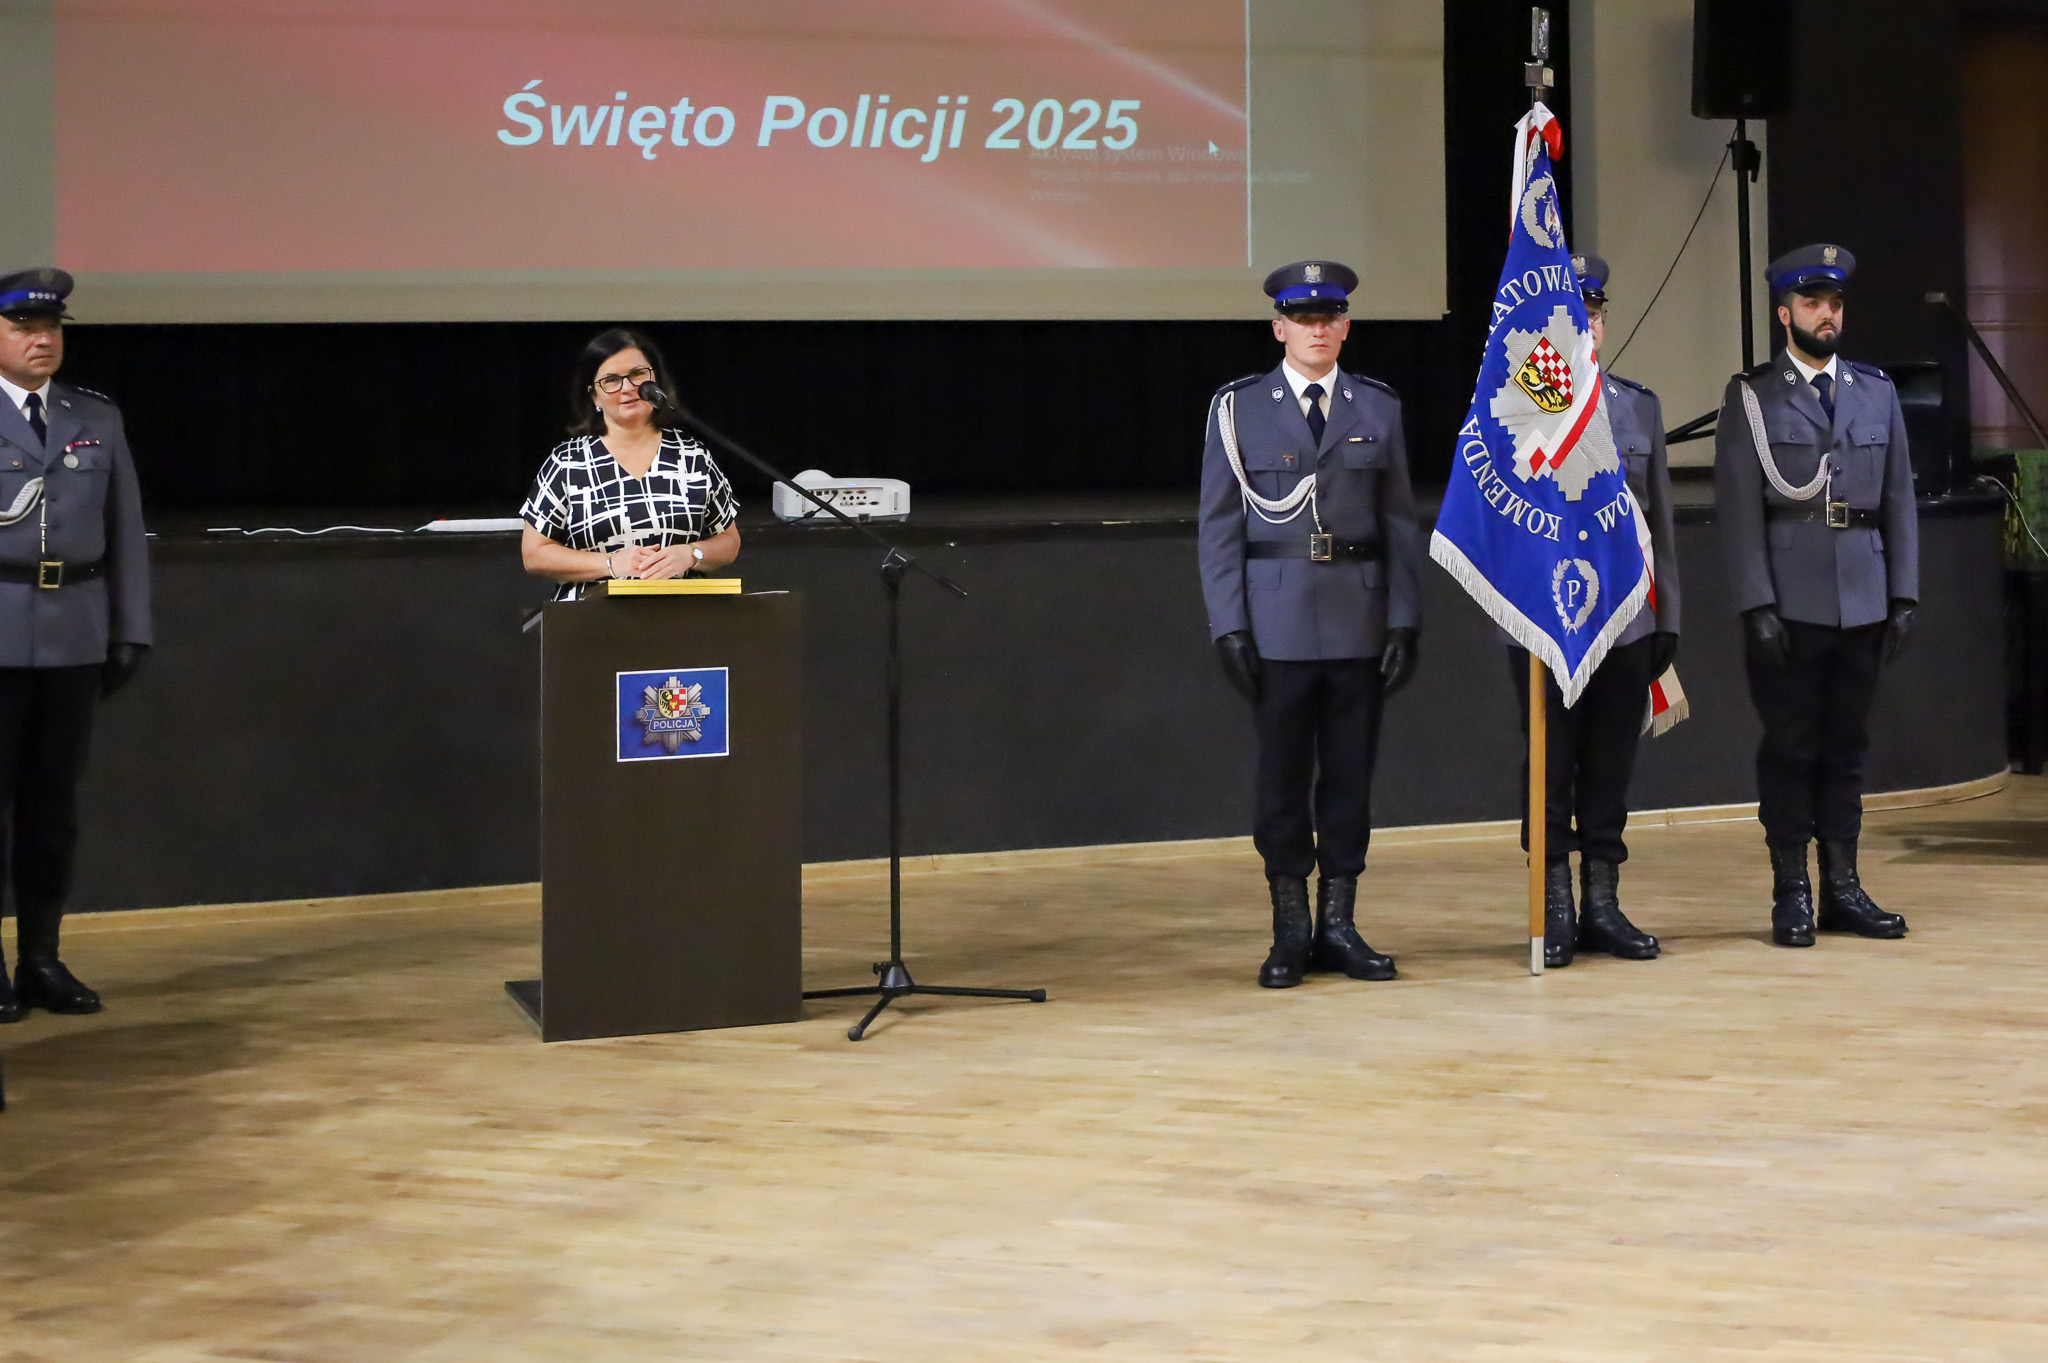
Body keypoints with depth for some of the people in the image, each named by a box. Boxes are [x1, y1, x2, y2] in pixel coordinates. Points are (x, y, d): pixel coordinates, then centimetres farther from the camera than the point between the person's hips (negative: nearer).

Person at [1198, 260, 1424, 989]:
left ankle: (1338, 926, 13)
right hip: (1277, 620, -2)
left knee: (1350, 772, 5)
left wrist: (1404, 620, 0)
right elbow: (1219, 526, 1)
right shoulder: (1238, 408, 2)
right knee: (1282, 776, 2)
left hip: (1360, 619, 2)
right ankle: (1290, 933, 9)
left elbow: (1400, 521, 7)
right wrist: (1228, 624, -7)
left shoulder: (1378, 408, 8)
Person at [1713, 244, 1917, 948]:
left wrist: (1903, 597, 5)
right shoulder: (1752, 397, 1)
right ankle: (1791, 894, 6)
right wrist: (1758, 607, -12)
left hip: (1863, 603, 4)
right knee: (1790, 748, 1)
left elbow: (1899, 501, 12)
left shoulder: (1877, 393, 12)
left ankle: (1843, 889, 14)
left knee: (1846, 745, 8)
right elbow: (1739, 510, -4)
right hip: (1790, 605, -3)